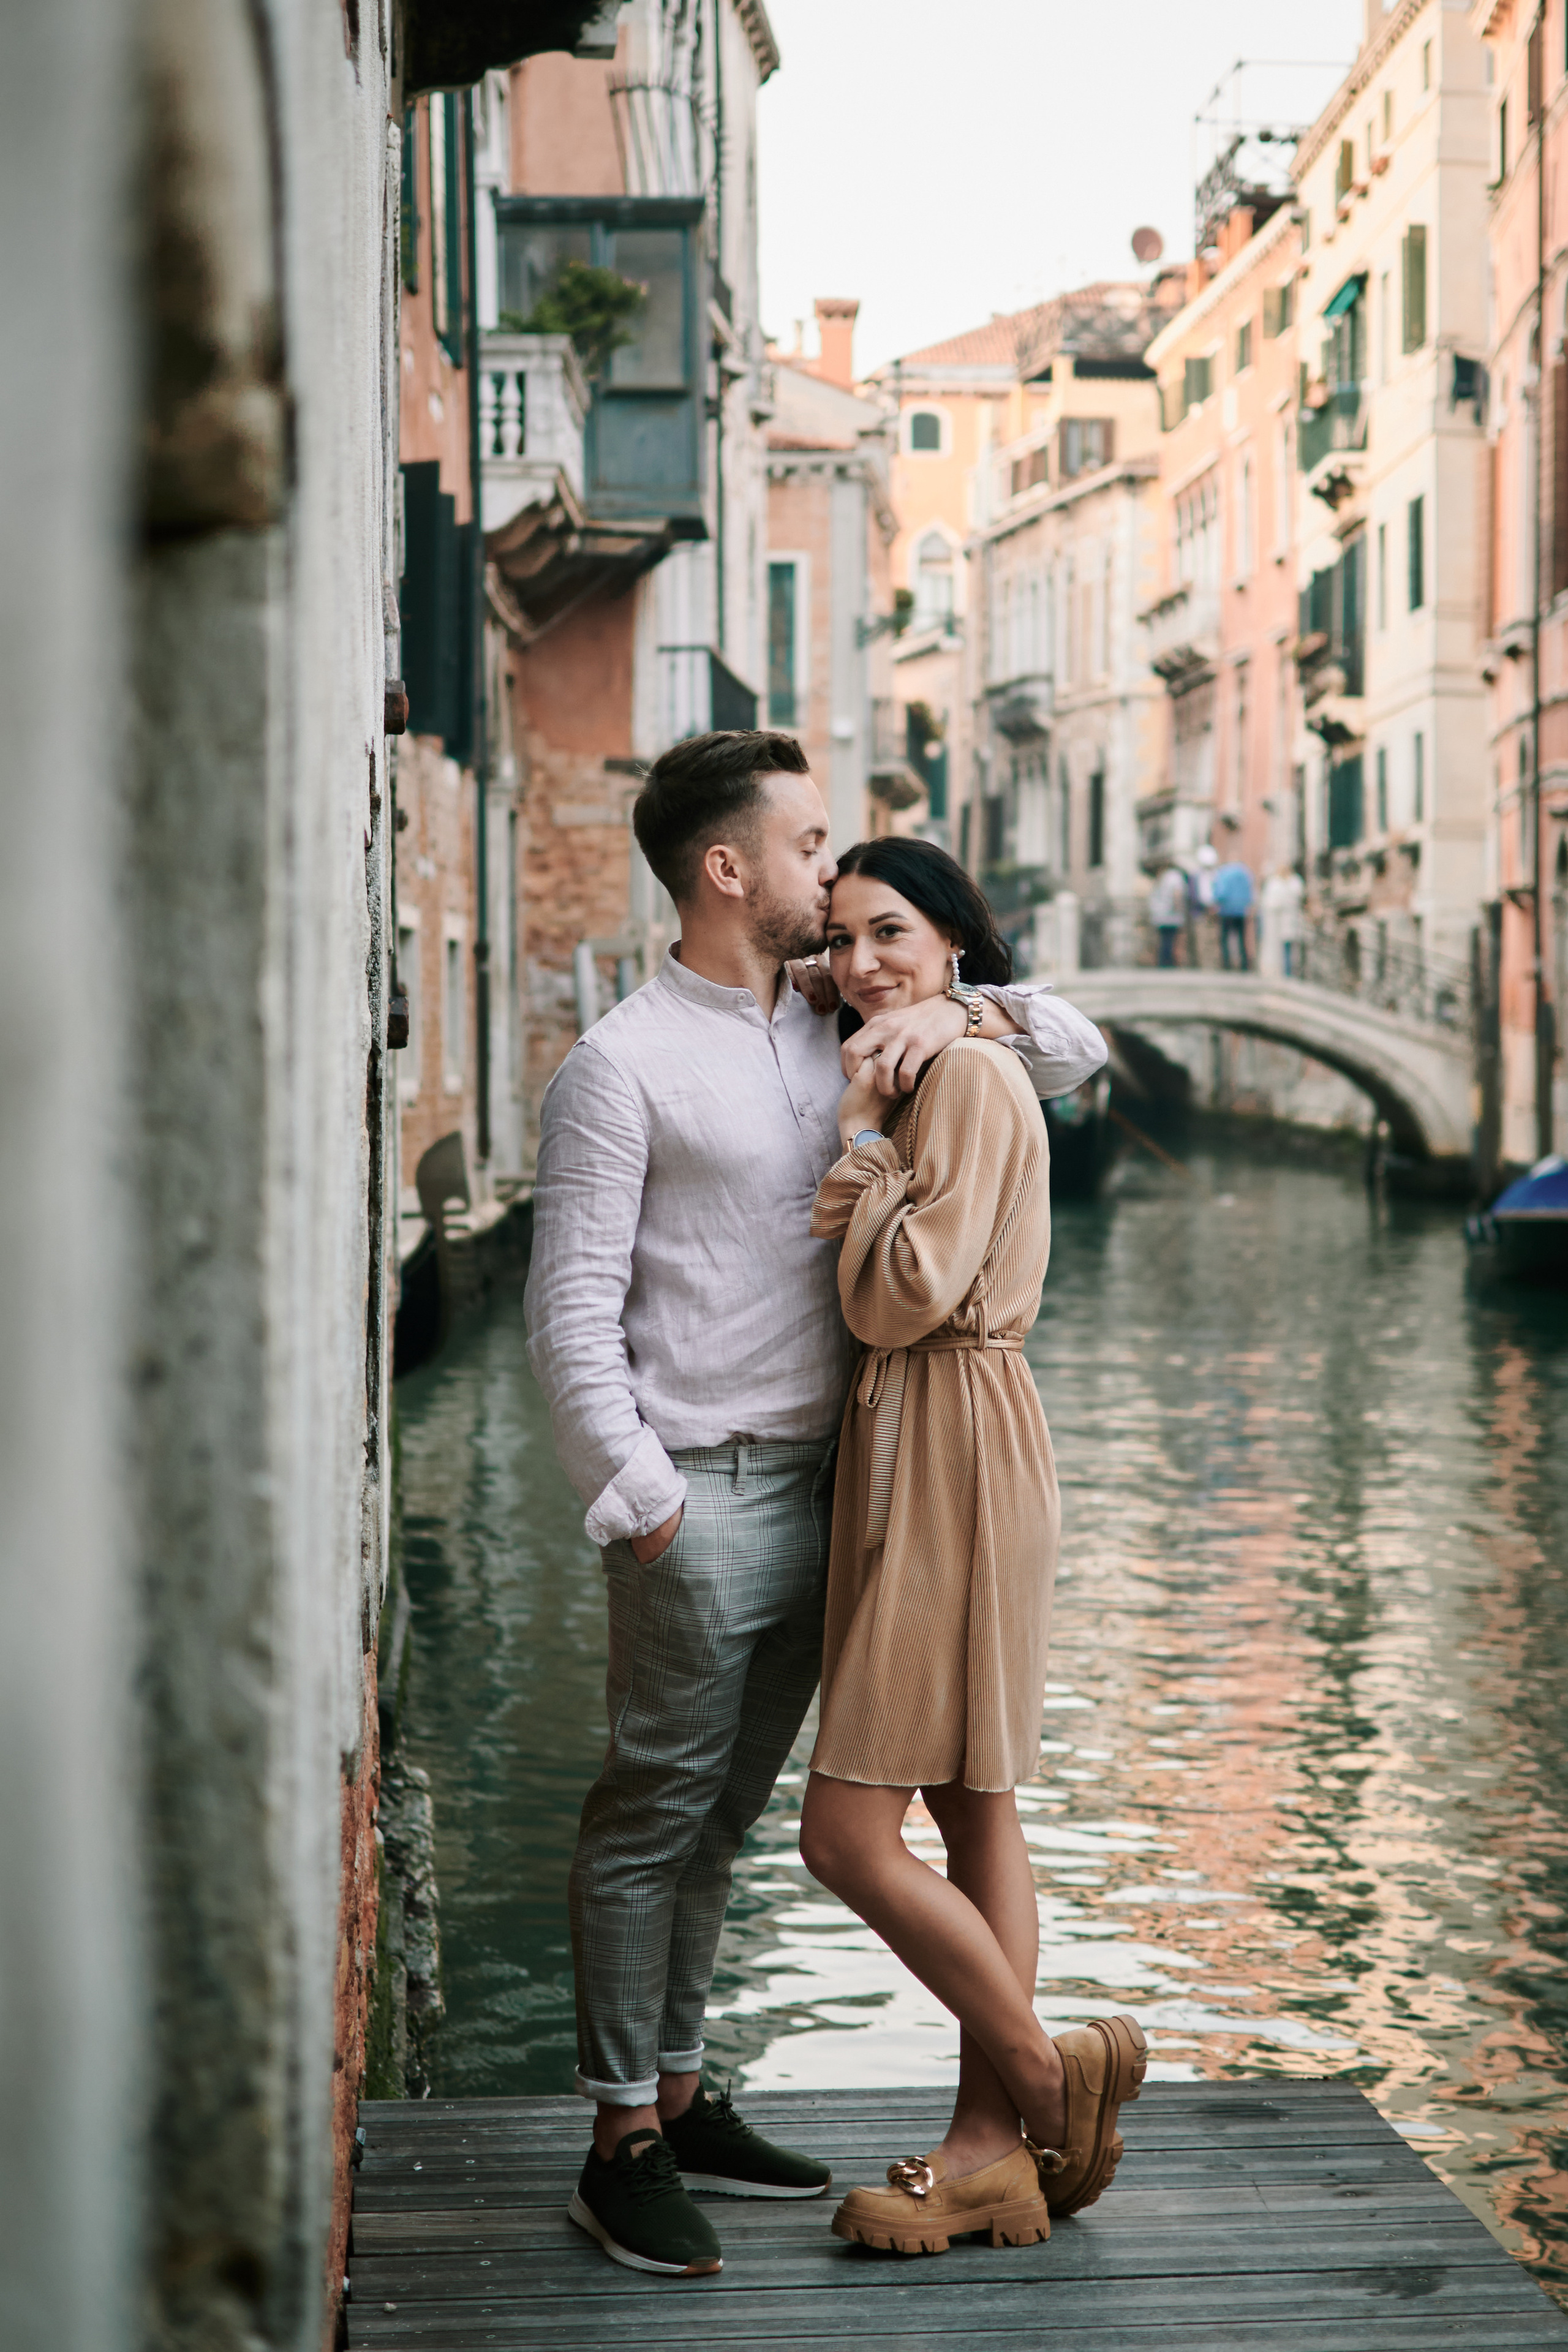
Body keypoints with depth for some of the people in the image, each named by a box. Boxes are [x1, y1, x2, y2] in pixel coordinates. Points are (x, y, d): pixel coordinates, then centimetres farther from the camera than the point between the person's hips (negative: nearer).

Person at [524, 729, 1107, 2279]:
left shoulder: (838, 1031, 12)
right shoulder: (621, 1066, -8)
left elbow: (1075, 1054, 16)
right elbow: (573, 1311, -10)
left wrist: (956, 1012, -4)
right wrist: (640, 1498, -16)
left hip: (816, 1484, 7)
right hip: (702, 1497, -7)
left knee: (720, 1814, 14)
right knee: (653, 1815, -2)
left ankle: (679, 2096, 25)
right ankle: (622, 2145, 7)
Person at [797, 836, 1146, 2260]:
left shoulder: (968, 1077, -13)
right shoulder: (924, 1079, 18)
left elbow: (904, 1294, -19)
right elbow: (879, 1302, 13)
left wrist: (860, 1136, -10)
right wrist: (866, 1142, -3)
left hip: (953, 1448, -11)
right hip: (914, 1440, 11)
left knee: (849, 1833, -9)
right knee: (970, 1810, 12)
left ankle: (1050, 2075, 6)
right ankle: (996, 2145, 18)